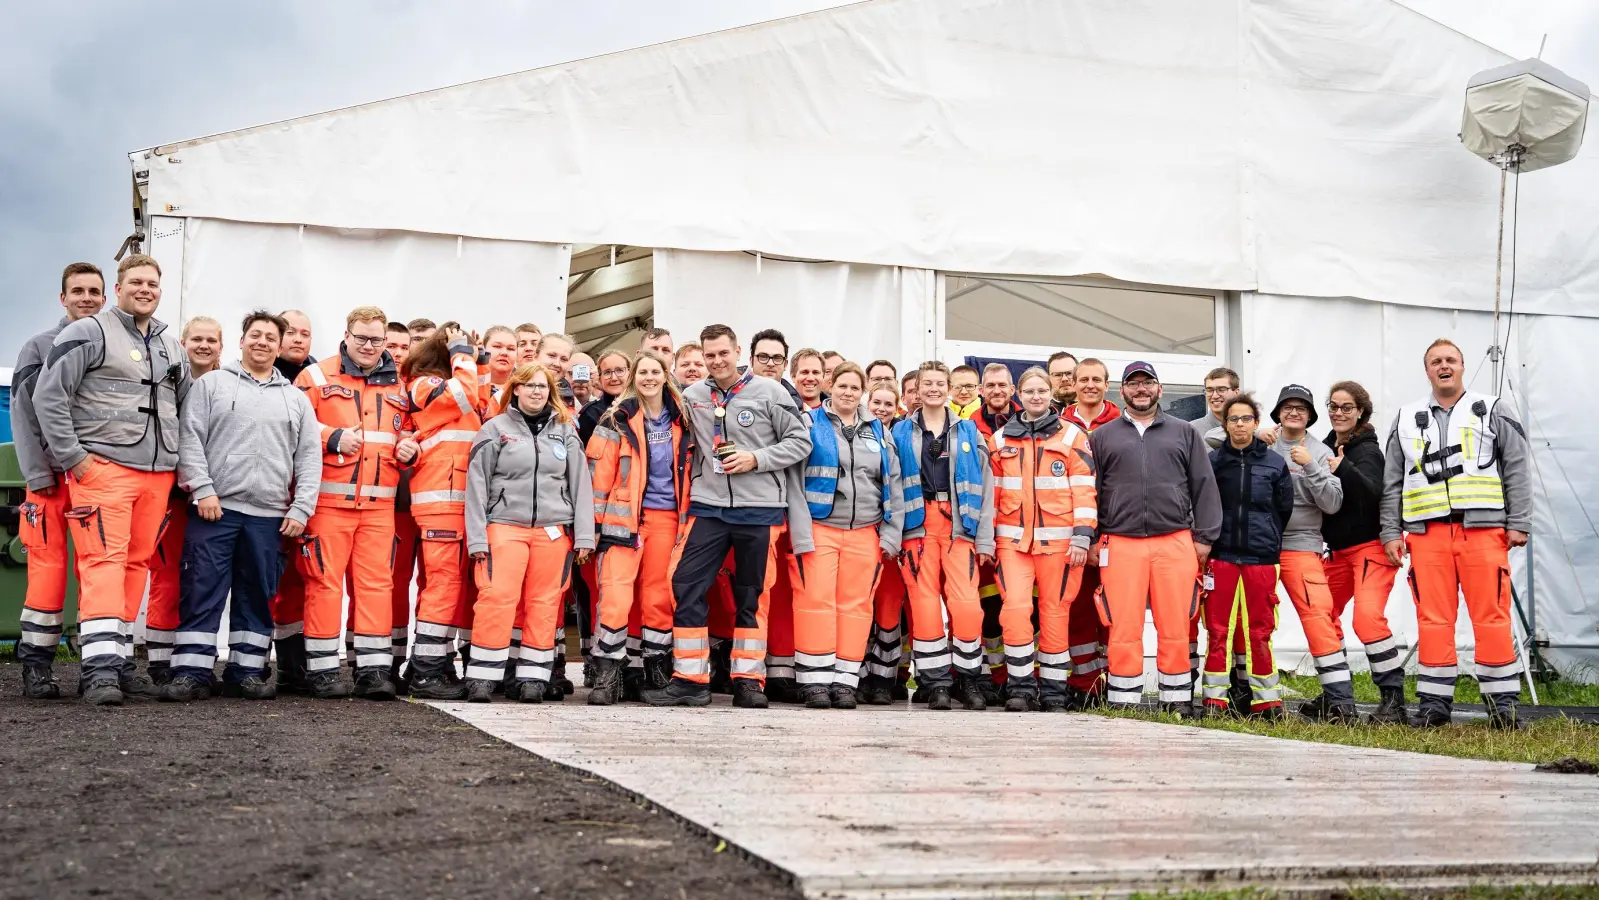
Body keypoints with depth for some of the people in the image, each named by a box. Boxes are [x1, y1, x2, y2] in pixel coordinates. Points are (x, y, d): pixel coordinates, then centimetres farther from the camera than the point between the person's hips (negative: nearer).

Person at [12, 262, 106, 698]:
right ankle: (37, 664, 0)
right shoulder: (40, 347, 5)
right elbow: (23, 415, 0)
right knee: (48, 567, -6)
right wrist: (37, 476, -8)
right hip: (53, 476, -2)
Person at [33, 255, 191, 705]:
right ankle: (99, 668, -17)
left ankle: (120, 658, 14)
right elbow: (48, 396, -5)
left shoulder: (171, 346, 20)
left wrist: (183, 464, 17)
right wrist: (73, 456, -10)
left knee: (136, 564, 7)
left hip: (158, 474, 6)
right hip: (102, 467, -6)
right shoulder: (88, 333, 0)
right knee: (103, 562, -13)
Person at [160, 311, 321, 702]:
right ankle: (192, 672, -2)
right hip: (215, 508, -3)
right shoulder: (211, 384, 8)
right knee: (203, 592, -4)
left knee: (257, 596, 6)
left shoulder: (296, 399, 15)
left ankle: (246, 671, 13)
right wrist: (203, 488, -11)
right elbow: (191, 439, 0)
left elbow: (309, 457, 11)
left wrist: (301, 507, 1)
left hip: (270, 515, 3)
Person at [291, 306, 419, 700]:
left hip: (379, 503, 4)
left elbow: (407, 430, 27)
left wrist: (409, 447, 5)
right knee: (324, 582, -2)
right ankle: (322, 669, 5)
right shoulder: (317, 376, 4)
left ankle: (374, 669, 6)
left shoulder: (397, 385, 17)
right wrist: (332, 438, -15)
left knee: (377, 582, 2)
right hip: (328, 500, -4)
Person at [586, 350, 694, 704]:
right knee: (615, 593, -12)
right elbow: (598, 471, -2)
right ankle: (607, 675, -8)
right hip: (625, 517, -3)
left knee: (659, 595, 5)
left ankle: (655, 671, 13)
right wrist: (595, 518, -6)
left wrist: (689, 517, 13)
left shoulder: (681, 420, 10)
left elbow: (690, 469, 18)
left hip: (667, 517, 3)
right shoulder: (618, 420, 0)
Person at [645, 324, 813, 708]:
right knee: (687, 587, -5)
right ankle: (690, 680, 2)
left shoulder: (769, 391, -3)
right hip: (708, 507, 2)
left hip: (759, 509, -2)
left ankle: (748, 680, 16)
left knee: (751, 597, 7)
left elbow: (800, 441, -1)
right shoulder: (692, 396, 6)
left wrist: (757, 459, -12)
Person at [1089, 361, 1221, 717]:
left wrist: (1204, 537, 3)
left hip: (1176, 541, 0)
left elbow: (1204, 487, 11)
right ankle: (1123, 700, 4)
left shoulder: (1183, 433, 15)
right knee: (1124, 628, -2)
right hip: (1120, 544, 0)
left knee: (1175, 626, 0)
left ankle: (1177, 699, 9)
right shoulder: (1102, 437, 14)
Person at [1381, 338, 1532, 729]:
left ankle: (1502, 701, 3)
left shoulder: (1494, 411, 11)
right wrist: (1391, 532, 8)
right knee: (1433, 619, 0)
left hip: (1484, 529, -2)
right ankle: (1434, 701, 6)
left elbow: (1516, 470, 6)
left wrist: (1519, 523, -2)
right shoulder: (1407, 419, 17)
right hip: (1426, 532, 2)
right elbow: (1392, 482, 15)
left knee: (1492, 617, -4)